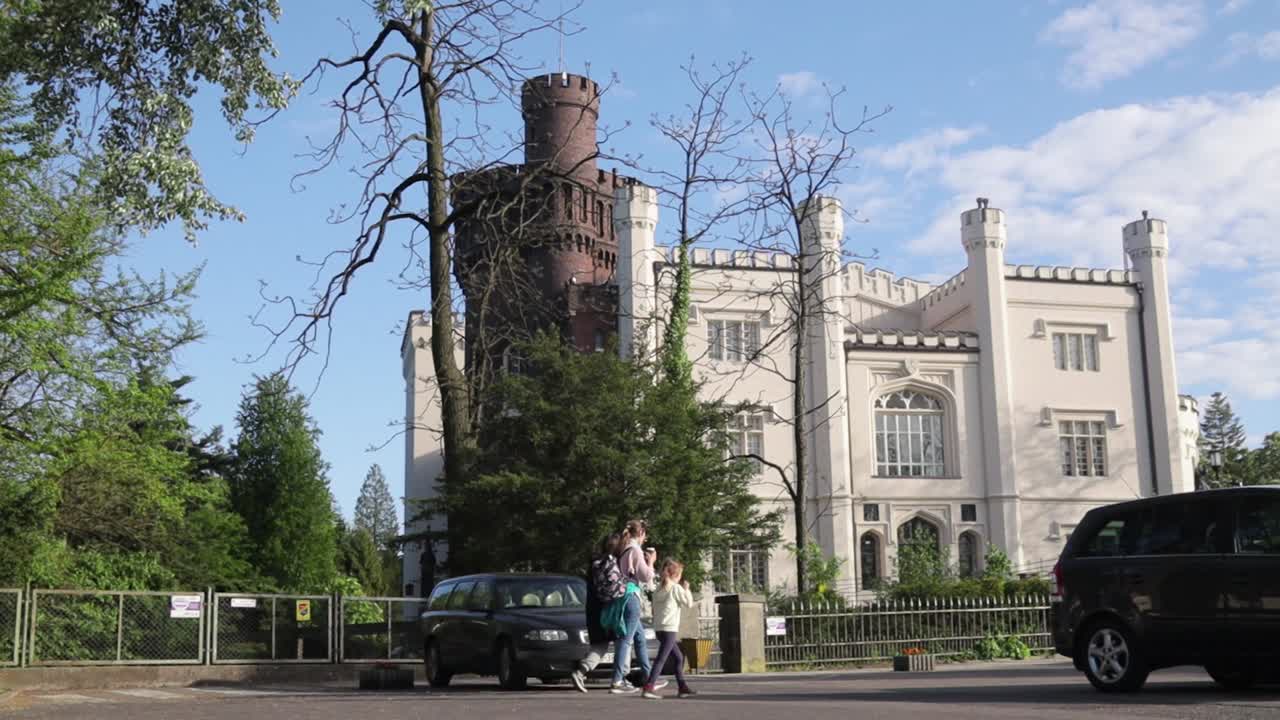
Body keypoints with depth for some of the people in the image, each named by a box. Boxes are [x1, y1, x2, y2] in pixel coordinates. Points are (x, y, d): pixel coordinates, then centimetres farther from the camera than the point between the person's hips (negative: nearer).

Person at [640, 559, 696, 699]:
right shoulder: (676, 588, -6)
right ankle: (648, 688, -24)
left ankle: (682, 687, 22)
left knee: (679, 657, 19)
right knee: (661, 658, -14)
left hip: (659, 628, 9)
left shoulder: (659, 589, 14)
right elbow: (689, 603, -3)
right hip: (669, 629, -9)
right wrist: (687, 589, 9)